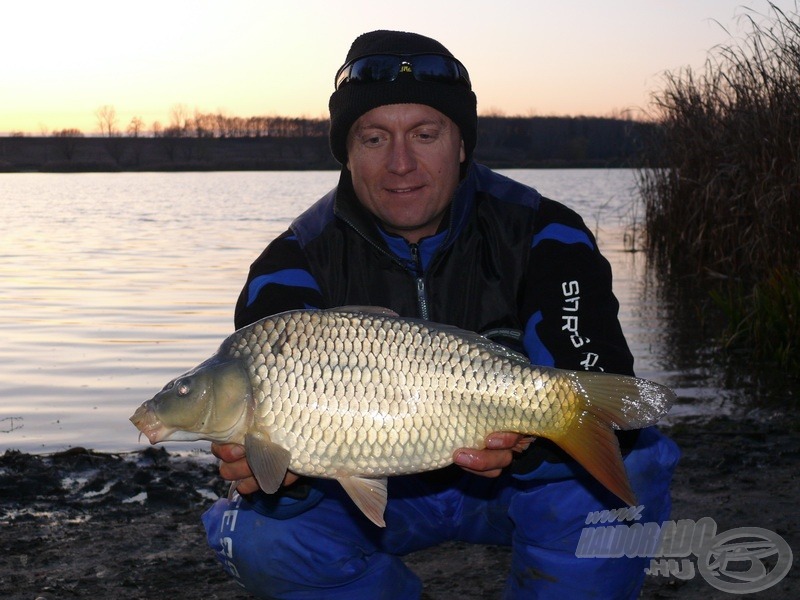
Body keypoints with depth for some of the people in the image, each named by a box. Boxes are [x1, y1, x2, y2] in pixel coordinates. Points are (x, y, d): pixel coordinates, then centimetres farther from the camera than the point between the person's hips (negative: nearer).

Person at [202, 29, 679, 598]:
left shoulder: (542, 237, -16)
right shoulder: (295, 265, -15)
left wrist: (528, 439, -47)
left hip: (514, 481, 0)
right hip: (374, 491, 1)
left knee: (628, 463, -29)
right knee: (262, 533, -25)